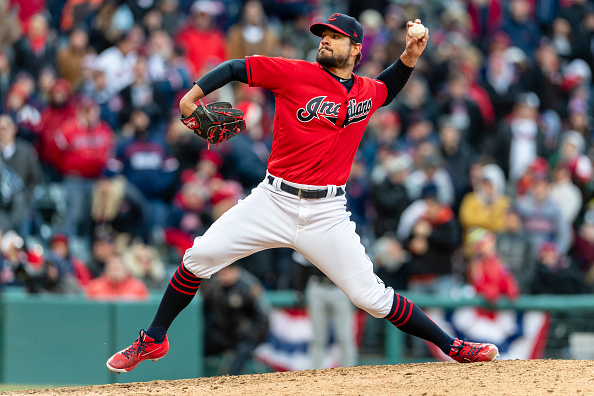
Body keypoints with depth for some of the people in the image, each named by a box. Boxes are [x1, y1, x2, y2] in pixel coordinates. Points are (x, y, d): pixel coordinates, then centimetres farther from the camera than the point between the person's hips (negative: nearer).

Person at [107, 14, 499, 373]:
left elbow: (387, 89, 33)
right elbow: (237, 67, 0)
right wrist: (194, 93, -16)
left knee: (371, 296, -5)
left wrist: (410, 56, 14)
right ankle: (153, 340, 6)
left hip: (327, 214, 1)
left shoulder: (366, 92, 8)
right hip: (274, 200, 0)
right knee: (199, 256, -10)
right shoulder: (296, 74, -2)